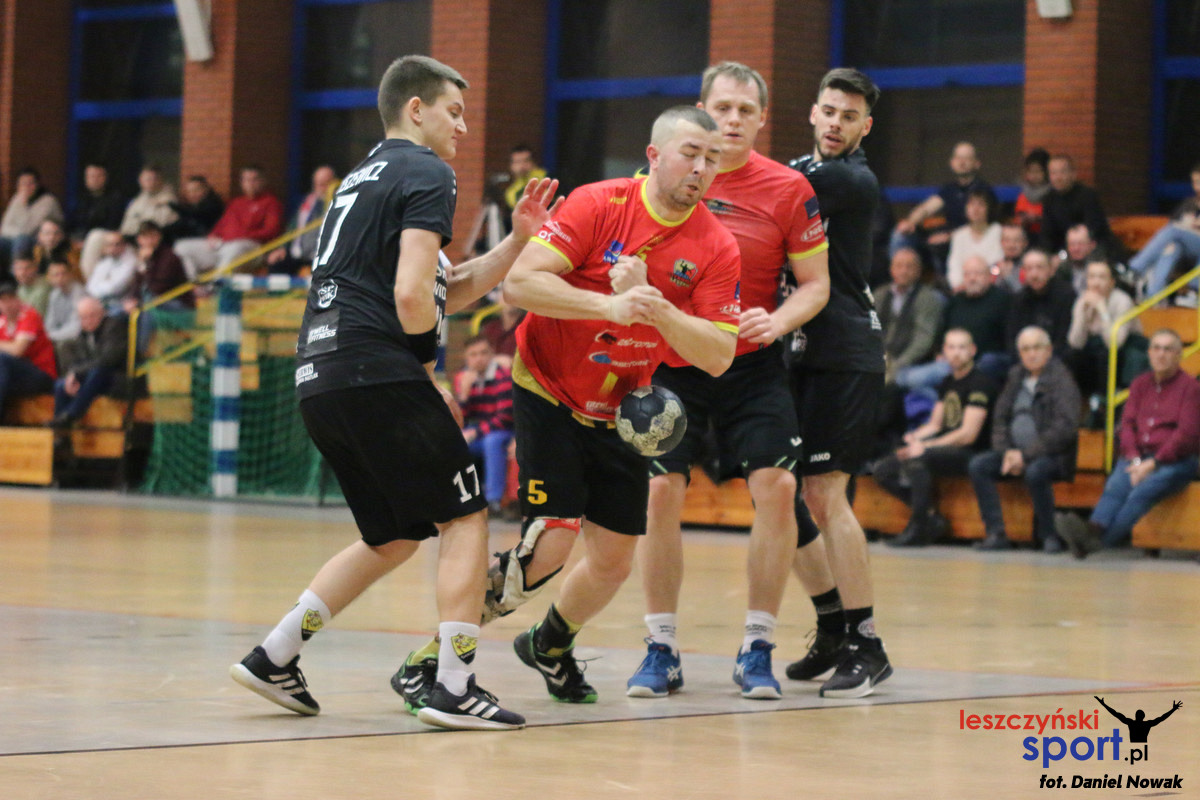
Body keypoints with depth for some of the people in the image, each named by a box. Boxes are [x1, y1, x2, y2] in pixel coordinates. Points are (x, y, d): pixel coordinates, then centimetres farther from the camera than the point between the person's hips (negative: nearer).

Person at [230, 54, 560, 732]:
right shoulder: (427, 173, -2)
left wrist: (516, 241, 19)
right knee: (466, 517, 0)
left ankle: (274, 658, 15)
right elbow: (412, 299, -16)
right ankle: (454, 687, -7)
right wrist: (421, 348, 3)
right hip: (378, 370, -9)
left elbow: (450, 293, 27)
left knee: (395, 539, 19)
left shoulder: (366, 176, 27)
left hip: (319, 376, 9)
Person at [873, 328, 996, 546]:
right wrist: (914, 437, -3)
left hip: (968, 453, -9)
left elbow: (968, 434, -15)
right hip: (943, 449, 9)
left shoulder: (980, 383, -9)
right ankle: (933, 519, -8)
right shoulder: (947, 384, 18)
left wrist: (924, 446, -17)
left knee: (917, 459, -35)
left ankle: (917, 529, -28)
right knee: (883, 470, -5)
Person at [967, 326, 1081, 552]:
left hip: (1053, 457, -6)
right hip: (1015, 451, 6)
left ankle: (1049, 536, -20)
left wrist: (1025, 455, -19)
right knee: (978, 465, -16)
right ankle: (995, 534, -18)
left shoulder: (1061, 381, -7)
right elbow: (1000, 419, 15)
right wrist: (1007, 452, -4)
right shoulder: (1016, 378, 13)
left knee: (1035, 472, -37)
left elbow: (1064, 429, -16)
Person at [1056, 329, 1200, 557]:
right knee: (1116, 485, -30)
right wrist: (1135, 460, -8)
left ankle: (1097, 540, -54)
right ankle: (1093, 530, -57)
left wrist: (1153, 464, -15)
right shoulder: (1140, 384, 19)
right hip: (1138, 458, 4)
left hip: (1175, 461, -4)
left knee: (1143, 491, -35)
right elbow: (1127, 424, 11)